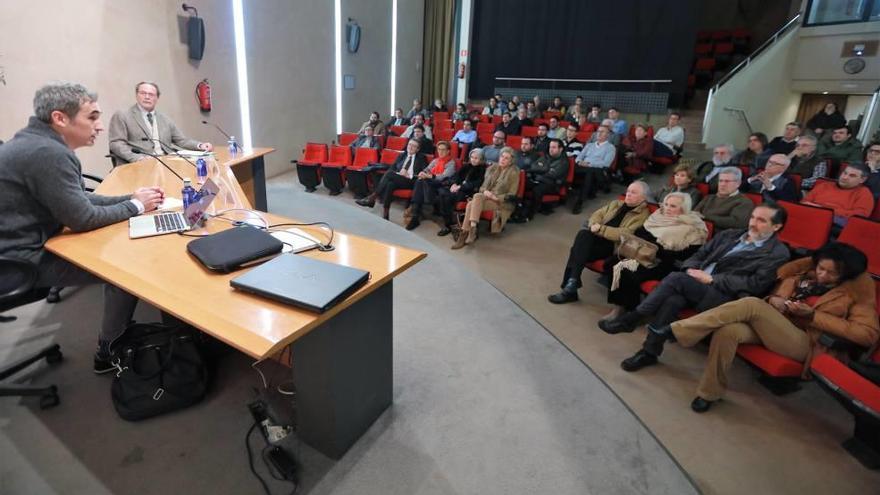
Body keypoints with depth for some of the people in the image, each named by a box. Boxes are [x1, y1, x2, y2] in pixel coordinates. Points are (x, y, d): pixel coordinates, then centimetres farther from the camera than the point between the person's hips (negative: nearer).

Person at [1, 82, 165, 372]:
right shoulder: (48, 153, -25)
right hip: (24, 263, -10)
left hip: (27, 246, 10)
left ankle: (122, 333, 24)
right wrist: (136, 206, -11)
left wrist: (131, 197, 1)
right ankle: (109, 353, 10)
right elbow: (82, 218, -24)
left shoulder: (36, 143, 8)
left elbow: (78, 198, 13)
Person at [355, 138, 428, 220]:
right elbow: (391, 168, 16)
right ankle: (385, 214, -39)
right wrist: (398, 174, -7)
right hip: (396, 180, 4)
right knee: (390, 184, -34)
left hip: (411, 182, -4)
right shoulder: (401, 155, 25)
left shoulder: (421, 158, 13)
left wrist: (408, 175, -10)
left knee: (389, 174, -30)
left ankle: (372, 198, -28)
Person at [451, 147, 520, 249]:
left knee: (477, 197, -32)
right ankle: (465, 234, -34)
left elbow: (511, 195, -5)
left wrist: (495, 197, -18)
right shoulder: (492, 168, 15)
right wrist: (485, 191, -9)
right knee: (471, 203, -29)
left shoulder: (514, 172, -1)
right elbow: (483, 186, 16)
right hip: (486, 197, 5)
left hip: (502, 201, -5)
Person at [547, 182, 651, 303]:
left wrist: (600, 229, -17)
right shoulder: (616, 204, 24)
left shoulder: (643, 215, 1)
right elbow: (597, 214, 13)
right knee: (584, 234, -30)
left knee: (580, 251, -29)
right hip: (595, 238, 5)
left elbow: (625, 234, -14)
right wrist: (594, 225, -9)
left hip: (612, 245, -5)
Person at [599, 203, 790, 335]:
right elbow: (699, 255, 21)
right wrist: (691, 271, -3)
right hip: (694, 286, 5)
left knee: (676, 278, -29)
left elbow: (756, 285, -8)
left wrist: (711, 279, -12)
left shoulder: (778, 253, 5)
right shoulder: (729, 235, 23)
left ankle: (631, 319, -21)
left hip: (724, 297, -5)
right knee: (673, 300, -31)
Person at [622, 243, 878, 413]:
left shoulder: (859, 288, 5)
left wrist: (813, 315, -11)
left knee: (751, 305, -32)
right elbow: (776, 291, 24)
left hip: (803, 341, -4)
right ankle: (709, 392, -19)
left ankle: (670, 331, -32)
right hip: (767, 327, 4)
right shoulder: (805, 269, 16)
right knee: (728, 330, -33)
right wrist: (773, 301, -1)